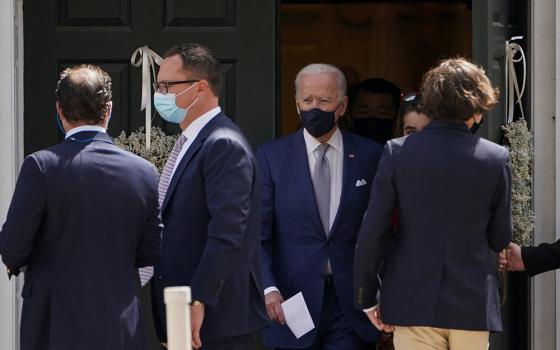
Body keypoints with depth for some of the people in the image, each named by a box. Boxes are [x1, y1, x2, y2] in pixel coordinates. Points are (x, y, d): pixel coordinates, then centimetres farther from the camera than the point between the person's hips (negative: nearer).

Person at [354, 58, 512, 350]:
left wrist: (366, 297, 5)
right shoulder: (496, 158, -3)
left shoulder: (398, 152, -4)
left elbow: (372, 232, -5)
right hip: (473, 304, 0)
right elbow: (500, 239, 5)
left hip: (412, 303, 0)